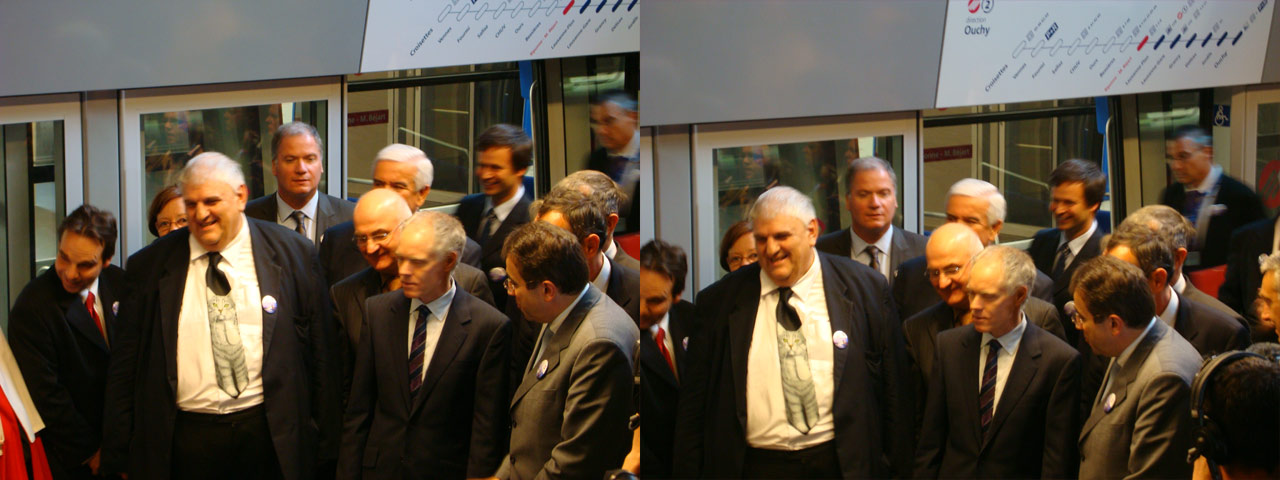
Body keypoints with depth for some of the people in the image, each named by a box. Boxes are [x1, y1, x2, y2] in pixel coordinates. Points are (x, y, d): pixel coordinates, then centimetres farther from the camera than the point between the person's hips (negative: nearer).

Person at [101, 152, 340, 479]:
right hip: (186, 438, 0)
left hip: (269, 440, 0)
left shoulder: (292, 253, 4)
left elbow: (321, 352, 6)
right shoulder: (149, 265, 6)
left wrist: (326, 446, 4)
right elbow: (126, 364, 7)